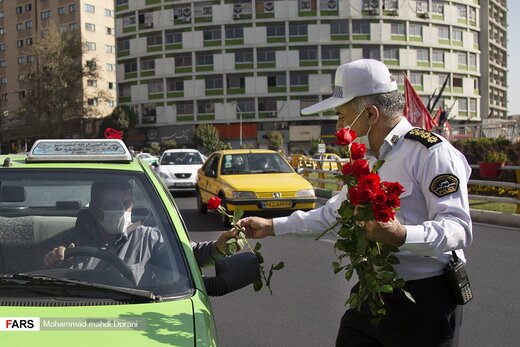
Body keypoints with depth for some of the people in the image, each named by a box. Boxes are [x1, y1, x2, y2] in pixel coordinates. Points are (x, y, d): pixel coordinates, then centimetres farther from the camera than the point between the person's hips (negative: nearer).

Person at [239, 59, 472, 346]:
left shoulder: (431, 151, -16)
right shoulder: (366, 160, 14)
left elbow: (459, 227, -23)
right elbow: (334, 213, 25)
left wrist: (401, 235, -39)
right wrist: (272, 226, 22)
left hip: (424, 301, -8)